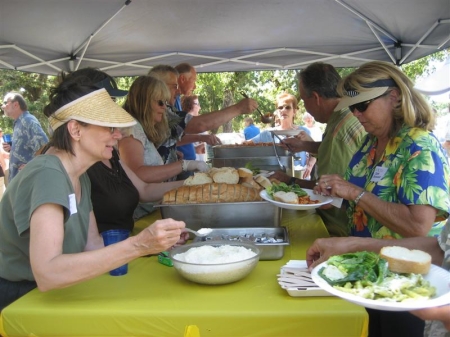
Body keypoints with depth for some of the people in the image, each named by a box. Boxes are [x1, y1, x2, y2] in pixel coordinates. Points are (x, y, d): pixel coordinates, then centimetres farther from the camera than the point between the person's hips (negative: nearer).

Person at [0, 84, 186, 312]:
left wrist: (155, 241, -8)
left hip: (45, 297, 7)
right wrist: (137, 246, -38)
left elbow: (93, 246, 3)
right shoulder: (47, 175, -23)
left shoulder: (80, 179, 2)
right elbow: (47, 274, -33)